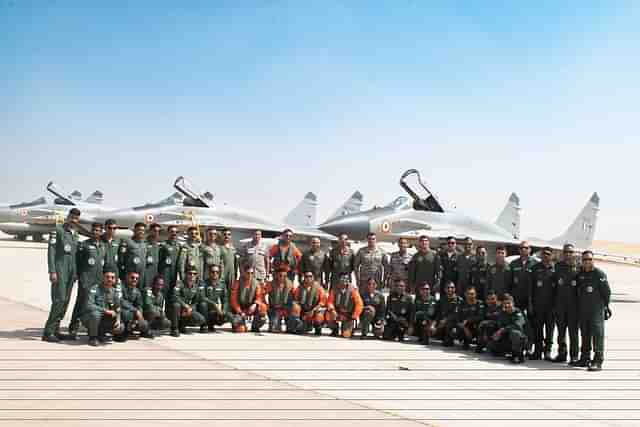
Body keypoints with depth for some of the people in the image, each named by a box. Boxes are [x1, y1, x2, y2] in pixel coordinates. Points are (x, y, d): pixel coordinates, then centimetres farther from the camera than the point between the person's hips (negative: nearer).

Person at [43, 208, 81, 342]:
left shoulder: (75, 234, 17)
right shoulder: (58, 230, -4)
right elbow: (51, 251, -9)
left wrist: (76, 272, 15)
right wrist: (52, 271, -15)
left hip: (71, 272, 7)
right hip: (60, 270, -7)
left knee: (65, 301, 5)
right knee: (59, 300, -13)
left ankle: (55, 330, 11)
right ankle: (48, 332, -9)